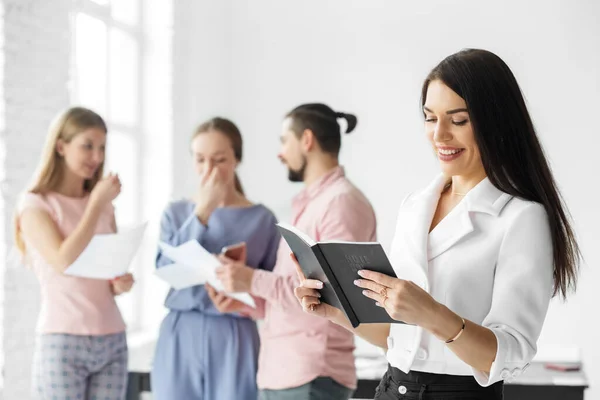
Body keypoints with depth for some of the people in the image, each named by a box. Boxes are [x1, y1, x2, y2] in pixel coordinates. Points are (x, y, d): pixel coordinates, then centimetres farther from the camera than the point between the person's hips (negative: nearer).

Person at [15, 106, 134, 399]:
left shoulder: (105, 206, 13)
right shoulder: (35, 204, -3)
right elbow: (64, 263, -17)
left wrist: (122, 284, -3)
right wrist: (96, 204, -12)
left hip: (112, 340, 5)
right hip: (62, 341, -5)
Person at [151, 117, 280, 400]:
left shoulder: (261, 219, 0)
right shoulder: (176, 212, 6)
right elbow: (167, 269, -10)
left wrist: (245, 303, -20)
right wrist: (202, 211, -14)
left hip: (234, 341, -2)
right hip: (180, 339, 2)